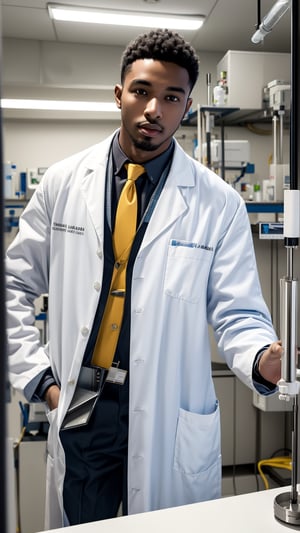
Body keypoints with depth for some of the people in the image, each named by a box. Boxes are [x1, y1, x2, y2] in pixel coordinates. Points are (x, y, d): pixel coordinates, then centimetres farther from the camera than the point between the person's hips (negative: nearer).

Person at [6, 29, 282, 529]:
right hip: (79, 409, 2)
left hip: (172, 419, -1)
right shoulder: (63, 182, 0)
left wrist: (262, 359, -26)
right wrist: (40, 377, 0)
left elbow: (237, 313, -4)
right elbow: (15, 287, 6)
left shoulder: (218, 203, -6)